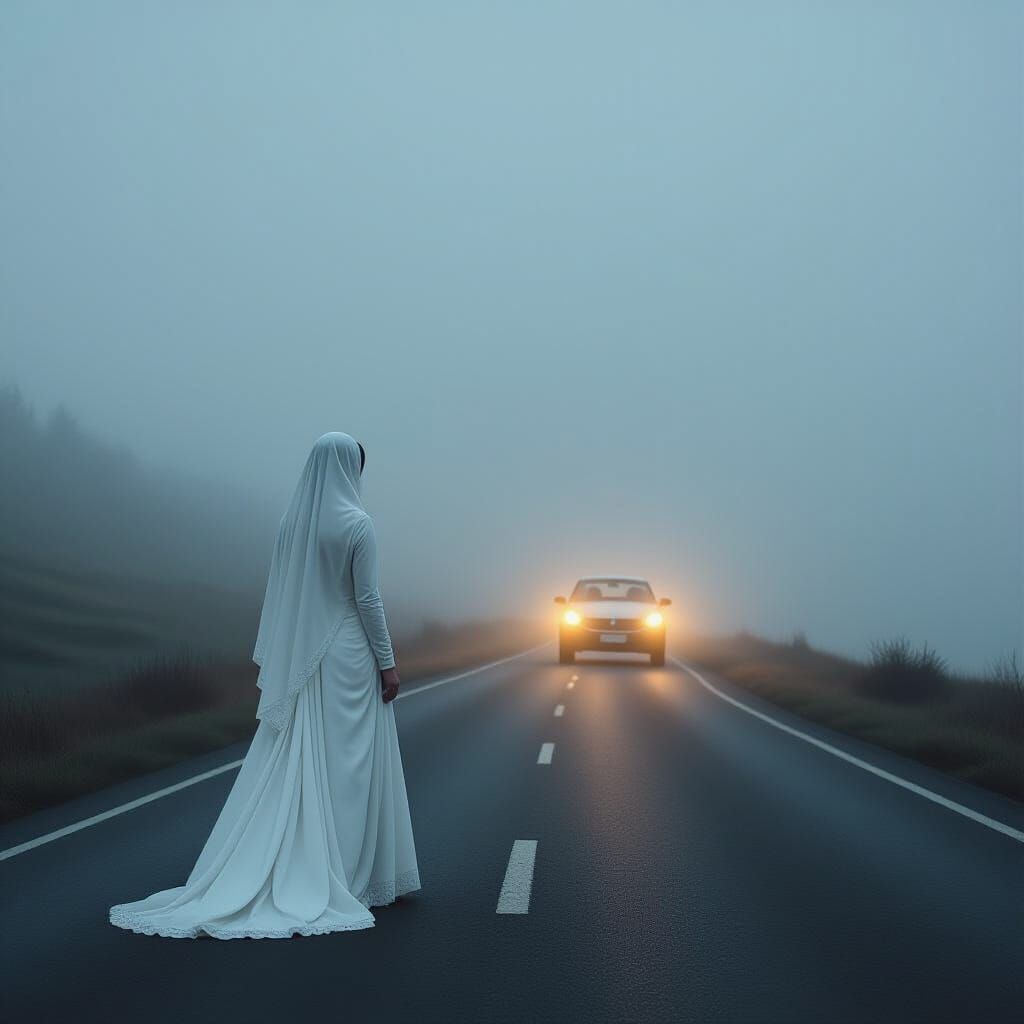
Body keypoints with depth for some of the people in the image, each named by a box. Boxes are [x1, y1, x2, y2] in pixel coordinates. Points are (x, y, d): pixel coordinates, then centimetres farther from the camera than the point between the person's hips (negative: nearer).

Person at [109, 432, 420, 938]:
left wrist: (276, 662, 15)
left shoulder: (292, 520, 6)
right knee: (351, 765, 1)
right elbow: (367, 598, -14)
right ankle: (353, 874, 7)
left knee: (291, 762, 7)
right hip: (349, 656, -6)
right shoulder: (357, 523, -12)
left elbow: (278, 593, 9)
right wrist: (387, 662, -8)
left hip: (301, 658, 6)